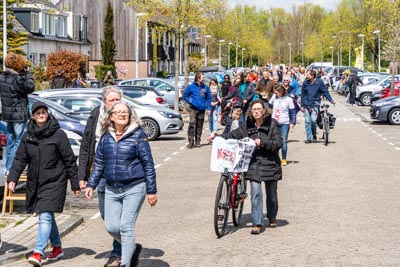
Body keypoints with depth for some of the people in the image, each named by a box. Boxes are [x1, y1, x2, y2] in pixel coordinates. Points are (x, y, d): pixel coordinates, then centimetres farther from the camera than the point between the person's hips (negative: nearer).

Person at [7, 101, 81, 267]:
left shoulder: (58, 134, -7)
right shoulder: (28, 136, 6)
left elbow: (70, 160, -4)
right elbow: (20, 159, 6)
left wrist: (75, 185, -3)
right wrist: (12, 178, -7)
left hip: (54, 182, -5)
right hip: (35, 183, 5)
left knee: (45, 217, -14)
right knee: (47, 217, 15)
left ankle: (38, 253, -19)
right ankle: (57, 247, 31)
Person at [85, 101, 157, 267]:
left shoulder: (138, 134, -6)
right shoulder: (106, 136, 6)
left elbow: (148, 164, -6)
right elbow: (99, 162, 14)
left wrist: (151, 191, -7)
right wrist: (91, 184, 8)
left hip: (134, 188, -5)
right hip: (112, 189, 5)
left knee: (126, 227, -7)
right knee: (111, 227, 3)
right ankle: (133, 249, 29)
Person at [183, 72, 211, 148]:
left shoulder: (206, 87, 11)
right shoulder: (191, 87, 2)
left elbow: (208, 98, 15)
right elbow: (185, 96, 10)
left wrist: (208, 108, 6)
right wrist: (190, 101, -6)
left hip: (202, 109, 3)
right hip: (193, 108, -3)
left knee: (199, 125, 7)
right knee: (192, 124, -15)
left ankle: (198, 141, 16)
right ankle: (191, 141, -13)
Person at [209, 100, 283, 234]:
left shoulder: (272, 124, -4)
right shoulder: (247, 126, 5)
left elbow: (279, 142, -10)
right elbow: (232, 135, 12)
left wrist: (262, 142, -21)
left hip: (270, 163, -1)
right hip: (253, 164, 1)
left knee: (271, 193, 14)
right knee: (255, 193, -12)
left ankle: (272, 217, 38)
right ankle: (258, 224, -9)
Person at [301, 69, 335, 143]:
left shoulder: (319, 82, -3)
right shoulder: (306, 83, 3)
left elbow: (325, 92, 1)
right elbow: (303, 94, 10)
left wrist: (331, 100, -7)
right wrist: (302, 105, 9)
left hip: (315, 104, -3)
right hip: (306, 104, 3)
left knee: (313, 120, -15)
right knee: (307, 121, 1)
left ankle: (314, 135, 8)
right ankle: (309, 138, 9)